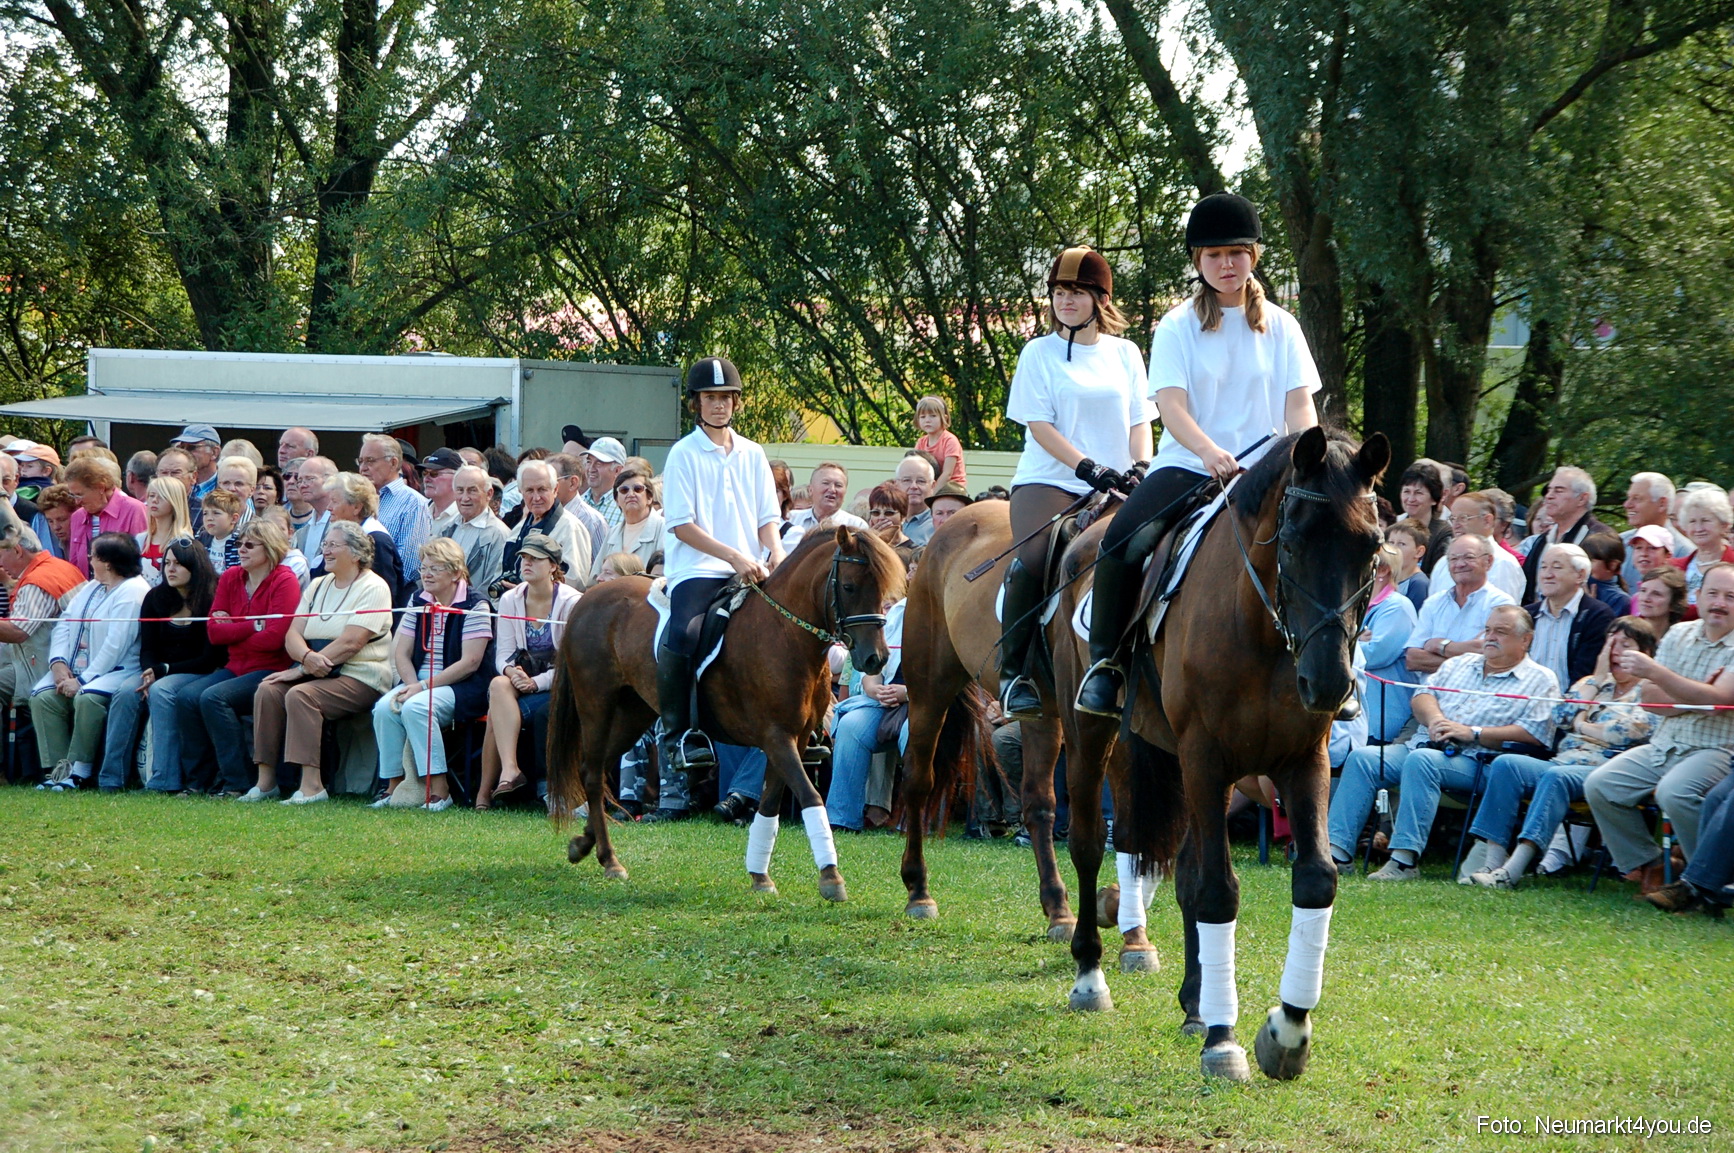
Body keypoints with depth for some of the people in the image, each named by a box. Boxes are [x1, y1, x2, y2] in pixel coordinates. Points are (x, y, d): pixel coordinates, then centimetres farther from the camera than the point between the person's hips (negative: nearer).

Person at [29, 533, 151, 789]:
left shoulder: (132, 593, -12)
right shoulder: (91, 588, 20)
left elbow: (114, 647, -20)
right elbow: (64, 623, 12)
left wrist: (82, 681, -22)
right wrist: (58, 662, -6)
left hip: (118, 670, -9)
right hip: (73, 670, 9)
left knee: (87, 698, -35)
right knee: (43, 696, -15)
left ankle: (80, 770, -25)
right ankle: (59, 767, -18)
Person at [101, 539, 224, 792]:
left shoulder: (211, 600, -9)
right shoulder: (155, 598, 8)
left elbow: (211, 658, -11)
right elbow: (146, 650, 8)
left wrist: (163, 670, -16)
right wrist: (150, 673, -16)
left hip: (199, 676, -5)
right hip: (159, 672, 5)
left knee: (161, 692, -34)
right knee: (126, 692, -25)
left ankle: (164, 781, -37)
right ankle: (111, 778, -25)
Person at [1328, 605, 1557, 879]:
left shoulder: (1540, 681, 6)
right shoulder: (1460, 664, 27)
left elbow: (1535, 733, -8)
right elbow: (1422, 695, 19)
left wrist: (1472, 733, -13)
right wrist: (1434, 719, -5)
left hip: (1476, 761, -6)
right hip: (1423, 744, 6)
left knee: (1421, 761, -36)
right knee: (1362, 758, -17)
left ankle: (1406, 859, -41)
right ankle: (1338, 850, -23)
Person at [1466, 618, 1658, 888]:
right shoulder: (1594, 684, 26)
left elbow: (1622, 732, -11)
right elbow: (1561, 716, 8)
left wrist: (1580, 724, 4)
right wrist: (1598, 678, 8)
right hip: (1565, 762, 6)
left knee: (1557, 776, -37)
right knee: (1505, 764, -20)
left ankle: (1513, 869, -47)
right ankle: (1493, 858, -31)